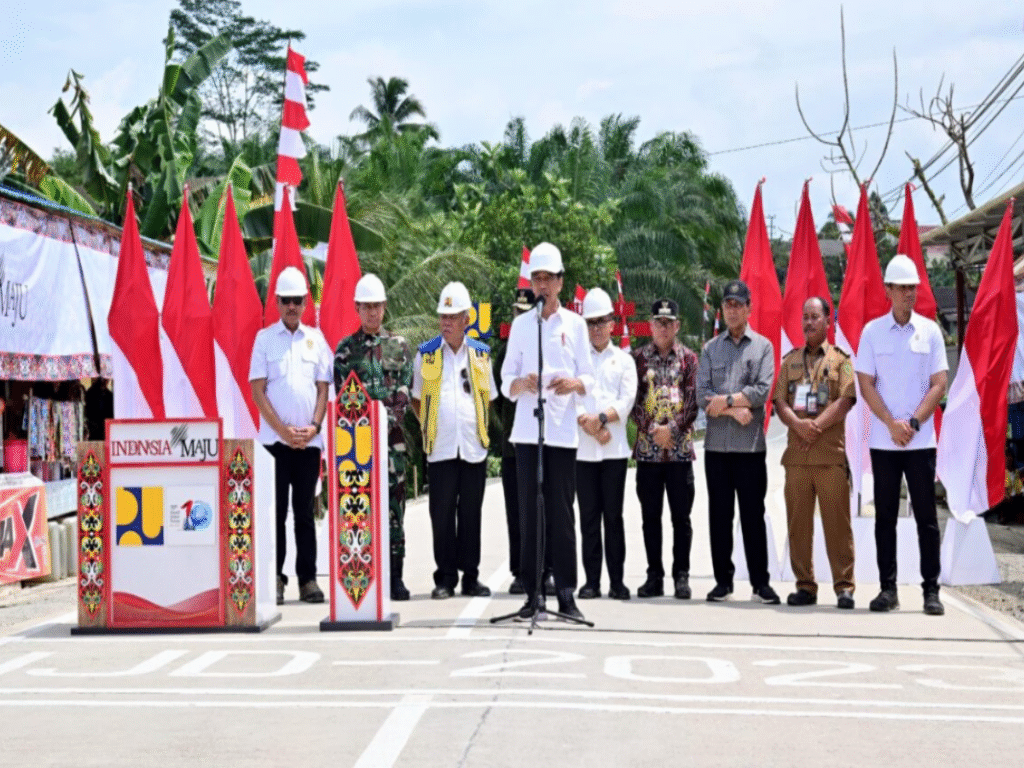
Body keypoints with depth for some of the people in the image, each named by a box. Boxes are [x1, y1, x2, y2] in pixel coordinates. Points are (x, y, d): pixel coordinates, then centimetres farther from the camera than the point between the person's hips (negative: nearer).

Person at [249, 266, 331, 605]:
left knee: (304, 511, 5)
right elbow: (257, 390, -2)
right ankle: (274, 579, 4)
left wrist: (314, 426, -6)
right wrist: (283, 429, -9)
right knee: (276, 510, -1)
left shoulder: (316, 339, 9)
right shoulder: (264, 338, 3)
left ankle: (307, 579, 8)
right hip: (275, 437, -2)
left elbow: (323, 387, 8)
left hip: (310, 438, 2)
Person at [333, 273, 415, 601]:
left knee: (394, 503, 0)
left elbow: (405, 391, 5)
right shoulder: (346, 348, 8)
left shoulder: (399, 345, 11)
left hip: (392, 436, 1)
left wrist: (388, 421, -8)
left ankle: (395, 577, 5)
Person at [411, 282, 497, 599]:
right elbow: (416, 399, 15)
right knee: (442, 514, -1)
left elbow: (490, 398, 18)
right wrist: (431, 425, 6)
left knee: (471, 513, 5)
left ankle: (470, 577, 13)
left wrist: (482, 428, 10)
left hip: (474, 446, 1)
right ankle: (445, 578, 7)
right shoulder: (426, 353, 6)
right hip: (440, 448, -1)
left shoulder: (481, 353, 9)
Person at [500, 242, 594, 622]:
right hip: (527, 430, 1)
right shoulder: (520, 324, 11)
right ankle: (533, 592, 5)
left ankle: (566, 593, 3)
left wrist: (574, 383, -16)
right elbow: (506, 382, 9)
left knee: (562, 513, -1)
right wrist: (521, 383, -14)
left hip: (563, 431, -1)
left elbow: (588, 379, 6)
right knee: (529, 512, 1)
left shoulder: (575, 324, 8)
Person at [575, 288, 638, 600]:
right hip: (583, 449, 0)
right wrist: (590, 426, -12)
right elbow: (569, 398, 0)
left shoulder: (624, 360, 11)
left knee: (613, 516, 0)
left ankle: (617, 581, 5)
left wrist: (601, 418, -16)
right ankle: (591, 581, 6)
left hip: (615, 448, 0)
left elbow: (627, 400, -1)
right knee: (588, 516, 1)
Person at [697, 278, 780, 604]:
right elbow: (702, 396, 0)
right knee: (719, 514, 6)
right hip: (717, 443, 2)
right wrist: (736, 410, -11)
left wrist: (726, 400, -13)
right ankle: (723, 580, 12)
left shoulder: (763, 346, 6)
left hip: (751, 444, -2)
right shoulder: (710, 349, 11)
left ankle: (760, 581, 7)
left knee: (753, 515, 1)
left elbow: (763, 391, -7)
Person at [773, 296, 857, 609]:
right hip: (796, 453, 4)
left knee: (837, 522, -5)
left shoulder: (840, 359, 7)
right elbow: (779, 402, 8)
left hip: (831, 453, -4)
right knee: (798, 523, 3)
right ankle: (805, 586, 10)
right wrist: (798, 424, -11)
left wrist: (816, 426, -15)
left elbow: (845, 400, -5)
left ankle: (844, 587, 1)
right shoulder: (790, 360, 18)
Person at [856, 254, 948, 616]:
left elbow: (939, 384, 1)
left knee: (926, 516, 1)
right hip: (883, 440, 0)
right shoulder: (872, 331, 3)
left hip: (921, 440, 0)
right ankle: (887, 588, 11)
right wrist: (892, 423, -10)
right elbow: (866, 384, 0)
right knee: (885, 516, 5)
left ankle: (931, 590, 6)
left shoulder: (930, 331, 4)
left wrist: (914, 423, -10)